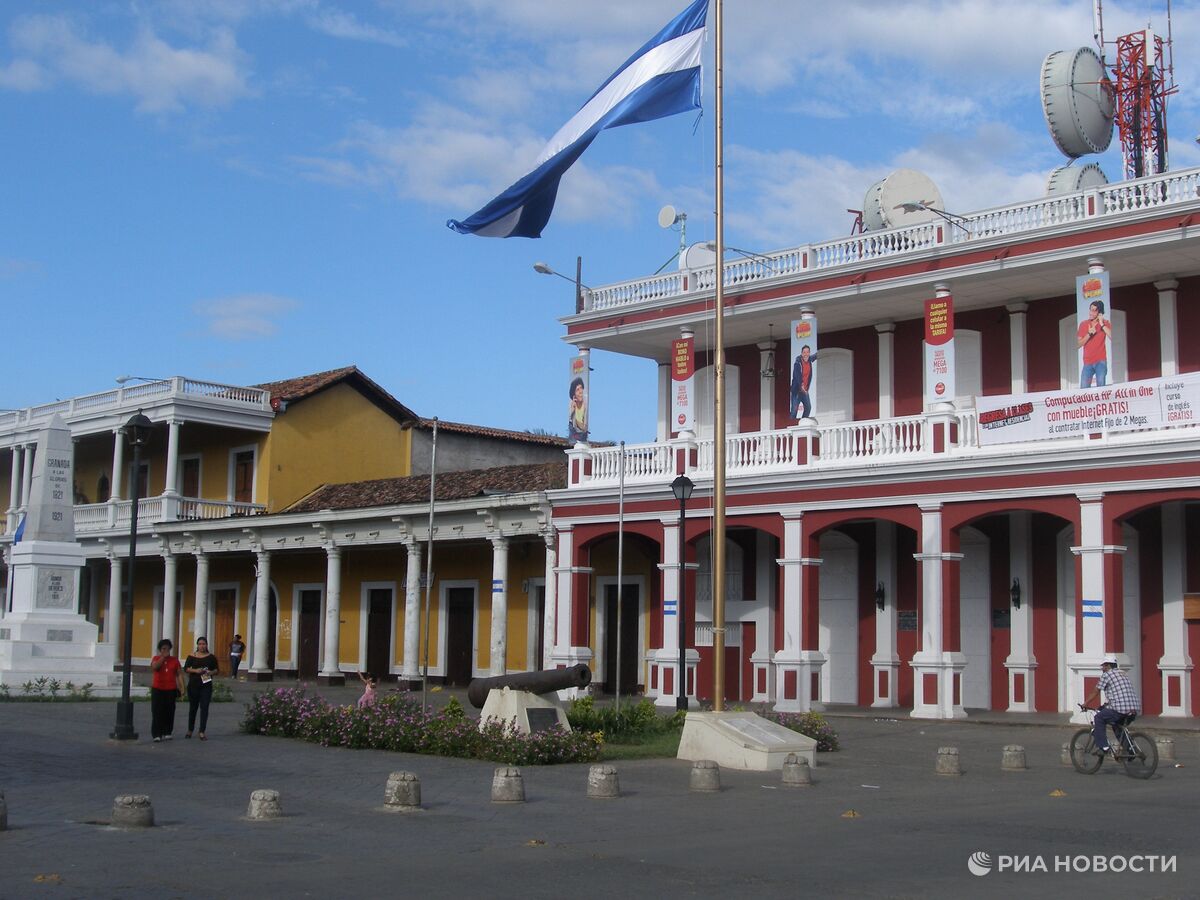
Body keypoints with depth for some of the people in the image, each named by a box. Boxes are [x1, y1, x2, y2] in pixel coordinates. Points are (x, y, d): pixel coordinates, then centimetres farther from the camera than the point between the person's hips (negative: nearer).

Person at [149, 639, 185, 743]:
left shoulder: (175, 660, 8)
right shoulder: (156, 658, 5)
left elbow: (179, 674, 7)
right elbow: (154, 667, -18)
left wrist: (181, 688, -1)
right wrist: (163, 657, -15)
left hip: (171, 690, 2)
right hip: (157, 689, -1)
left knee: (169, 712, 3)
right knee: (157, 712, -5)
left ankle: (167, 733, 14)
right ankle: (157, 735, -4)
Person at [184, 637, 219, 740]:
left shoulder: (211, 657, 5)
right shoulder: (192, 656, 3)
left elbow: (216, 670, 8)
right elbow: (186, 668, -3)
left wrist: (211, 672, -13)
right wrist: (195, 670, -18)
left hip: (206, 685, 0)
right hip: (193, 685, 0)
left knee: (204, 708, -7)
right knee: (193, 707, 11)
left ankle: (202, 732, -6)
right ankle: (190, 730, 27)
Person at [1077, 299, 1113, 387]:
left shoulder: (1105, 323, 4)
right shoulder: (1083, 324, 9)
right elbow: (1079, 344, 4)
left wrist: (1102, 324, -13)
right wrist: (1089, 334, -9)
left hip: (1101, 361, -2)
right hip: (1087, 362, 2)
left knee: (1101, 388, -13)